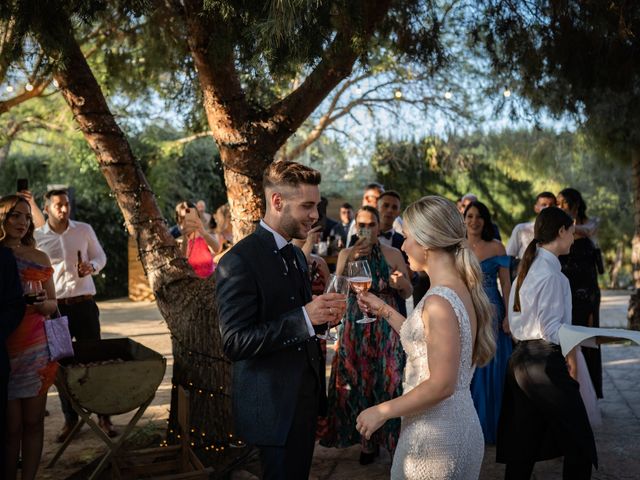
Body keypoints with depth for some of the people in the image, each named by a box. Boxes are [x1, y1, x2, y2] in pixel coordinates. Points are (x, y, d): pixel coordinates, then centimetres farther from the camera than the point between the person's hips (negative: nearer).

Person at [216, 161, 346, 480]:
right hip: (274, 406, -8)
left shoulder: (296, 255, 10)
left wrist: (323, 314, -3)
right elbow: (234, 343, -23)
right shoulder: (238, 261, -18)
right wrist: (304, 317, -28)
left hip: (306, 396, 8)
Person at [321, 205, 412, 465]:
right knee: (359, 382, 3)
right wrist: (349, 261, -20)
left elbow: (408, 293, 4)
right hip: (356, 328, 1)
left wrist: (401, 283, -18)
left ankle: (392, 438, 11)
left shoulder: (393, 254, 2)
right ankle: (367, 440, 16)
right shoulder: (346, 254, 6)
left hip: (387, 328, -1)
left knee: (389, 380, -3)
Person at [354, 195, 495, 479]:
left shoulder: (439, 301, -22)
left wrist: (382, 411, -16)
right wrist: (385, 311, 16)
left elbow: (441, 385, -24)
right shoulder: (459, 289, 6)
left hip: (436, 438, -9)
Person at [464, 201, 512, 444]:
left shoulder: (496, 247, 0)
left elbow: (505, 283, -2)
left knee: (489, 367, 3)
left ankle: (489, 425, 16)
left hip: (491, 313, -2)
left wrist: (508, 315, -10)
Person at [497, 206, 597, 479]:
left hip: (521, 358, 10)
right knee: (579, 443, -1)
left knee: (523, 446, 13)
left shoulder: (527, 267, 13)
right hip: (545, 362, -10)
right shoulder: (551, 273, -15)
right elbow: (551, 328, -17)